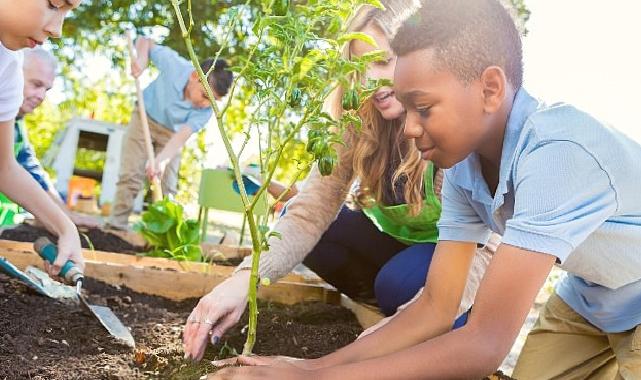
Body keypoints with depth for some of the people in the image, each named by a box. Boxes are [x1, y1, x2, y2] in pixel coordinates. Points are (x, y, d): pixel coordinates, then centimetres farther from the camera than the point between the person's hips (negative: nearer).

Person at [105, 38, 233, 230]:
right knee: (131, 176, -9)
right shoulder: (174, 64, -32)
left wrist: (162, 159, -53)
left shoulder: (206, 110, -28)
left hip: (171, 132, 1)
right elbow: (145, 41, -15)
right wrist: (141, 58, -36)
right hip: (145, 117, -1)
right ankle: (116, 225, -3)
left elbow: (182, 136, -37)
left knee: (167, 186, -3)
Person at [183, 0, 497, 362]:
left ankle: (461, 319, -3)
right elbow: (313, 209, -22)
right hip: (398, 245, 5)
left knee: (401, 283, -35)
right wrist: (247, 276, -39)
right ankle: (389, 304, 1)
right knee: (292, 219, -13)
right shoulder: (359, 124, -14)